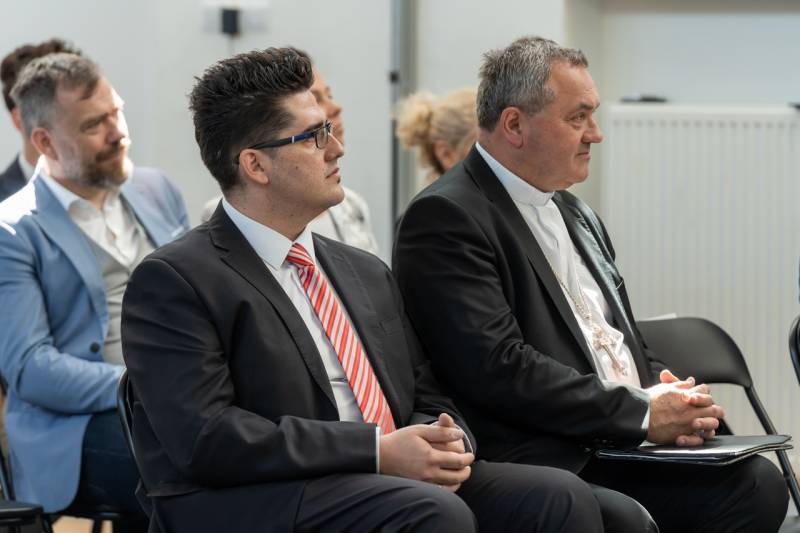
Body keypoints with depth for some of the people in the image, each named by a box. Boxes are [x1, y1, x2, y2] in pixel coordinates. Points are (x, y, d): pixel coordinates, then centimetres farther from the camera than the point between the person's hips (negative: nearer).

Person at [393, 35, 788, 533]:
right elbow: (499, 368, -17)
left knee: (760, 482, -18)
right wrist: (643, 413, -15)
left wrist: (672, 397, 0)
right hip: (550, 465, -8)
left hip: (626, 447, 8)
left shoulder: (574, 214, 21)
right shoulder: (446, 218, -7)